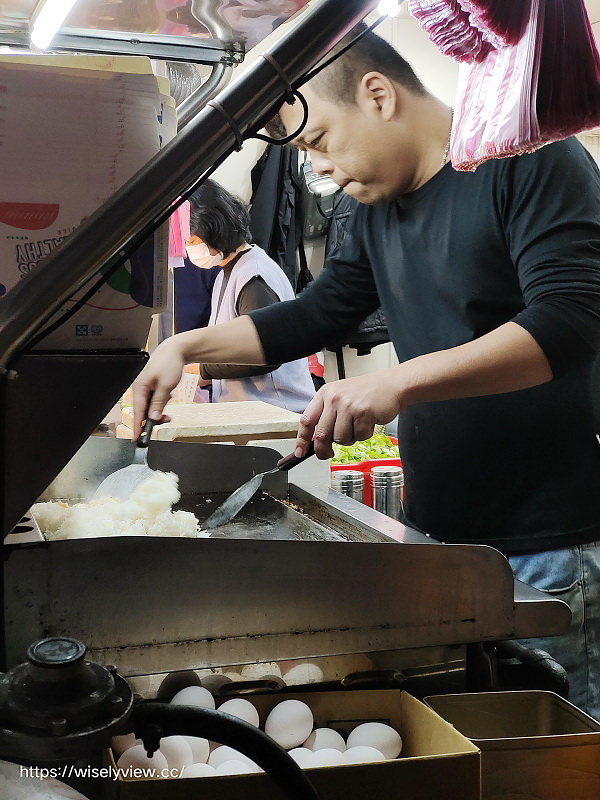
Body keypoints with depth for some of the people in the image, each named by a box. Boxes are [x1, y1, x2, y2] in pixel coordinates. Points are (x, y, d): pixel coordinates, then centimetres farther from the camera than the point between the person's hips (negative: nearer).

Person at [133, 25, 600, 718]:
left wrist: (399, 382, -30)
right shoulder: (377, 210, 14)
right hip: (439, 531, 7)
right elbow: (312, 316, 22)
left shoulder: (530, 160, -10)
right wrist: (188, 345, 11)